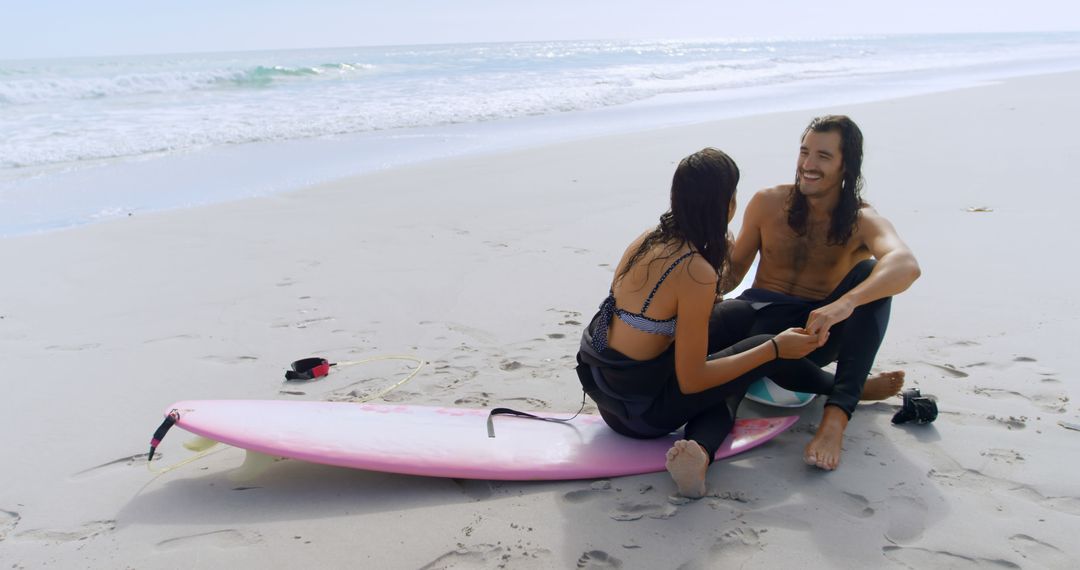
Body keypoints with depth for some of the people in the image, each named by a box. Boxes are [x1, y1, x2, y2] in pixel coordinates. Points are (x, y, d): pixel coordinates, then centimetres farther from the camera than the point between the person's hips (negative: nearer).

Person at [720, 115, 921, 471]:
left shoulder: (862, 221, -9)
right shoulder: (767, 203, 0)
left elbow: (906, 265, -32)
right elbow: (735, 270, 9)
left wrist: (844, 304, -52)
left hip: (819, 331, -1)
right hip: (762, 318, 2)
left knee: (869, 272, -28)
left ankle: (836, 414, -37)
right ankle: (855, 387, -20)